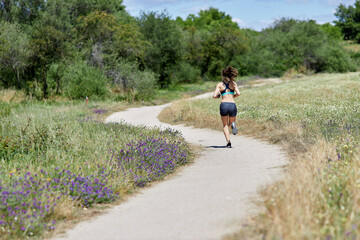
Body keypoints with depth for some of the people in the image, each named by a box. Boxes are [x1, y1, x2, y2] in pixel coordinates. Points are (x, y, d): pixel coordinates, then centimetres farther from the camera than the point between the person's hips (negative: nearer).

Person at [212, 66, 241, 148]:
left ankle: (228, 142, -6)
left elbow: (214, 96, -1)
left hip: (224, 105, -1)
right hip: (232, 105, 1)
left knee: (225, 125, 16)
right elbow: (238, 93, -3)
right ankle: (233, 125, -18)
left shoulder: (219, 84, 8)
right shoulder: (233, 83, 10)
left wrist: (218, 96, 22)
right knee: (231, 123, 22)